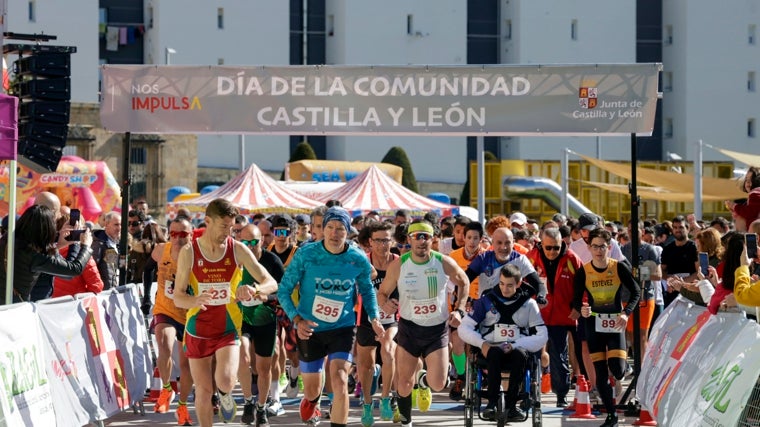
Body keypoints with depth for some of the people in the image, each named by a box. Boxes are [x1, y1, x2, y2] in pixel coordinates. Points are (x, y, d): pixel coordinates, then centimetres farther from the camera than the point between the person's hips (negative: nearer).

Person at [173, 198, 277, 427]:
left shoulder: (238, 250, -5)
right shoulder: (189, 252, -7)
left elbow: (271, 283, -7)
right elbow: (178, 297, -8)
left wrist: (254, 289, -31)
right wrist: (196, 300, -32)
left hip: (228, 329, 0)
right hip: (198, 330, 1)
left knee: (225, 381, -20)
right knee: (203, 390, 5)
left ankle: (225, 395, 16)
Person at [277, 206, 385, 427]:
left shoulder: (359, 260, -7)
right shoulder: (306, 254, -14)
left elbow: (367, 290, 12)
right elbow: (284, 290, -8)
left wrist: (374, 317, -2)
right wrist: (297, 319, -22)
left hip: (343, 328, 0)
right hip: (310, 330, 0)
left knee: (339, 381, -21)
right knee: (312, 390, 13)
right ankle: (311, 401, 52)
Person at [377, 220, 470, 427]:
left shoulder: (444, 262, -11)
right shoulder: (398, 265, -11)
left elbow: (463, 282, 8)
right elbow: (382, 292, 0)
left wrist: (459, 310, -1)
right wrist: (385, 304, -23)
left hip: (438, 330, 0)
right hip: (409, 328, 0)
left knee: (438, 384, -9)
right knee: (405, 382, 4)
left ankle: (424, 381, 29)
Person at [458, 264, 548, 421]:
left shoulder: (528, 304, 6)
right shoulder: (486, 301, 6)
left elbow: (542, 336, 1)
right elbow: (464, 328, 4)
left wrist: (514, 346, -12)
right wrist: (482, 344, -13)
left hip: (517, 351, 0)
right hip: (491, 351, 0)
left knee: (520, 355, -36)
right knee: (495, 353, -36)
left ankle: (511, 404, -31)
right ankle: (492, 402, -32)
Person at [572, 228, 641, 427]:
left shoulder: (619, 267, -8)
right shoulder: (583, 272, -6)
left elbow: (636, 292, 0)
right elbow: (576, 300, -1)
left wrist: (626, 313, -15)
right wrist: (581, 309, -23)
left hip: (615, 324, -1)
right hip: (594, 324, 1)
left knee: (617, 370, -14)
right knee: (600, 372, 0)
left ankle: (624, 367, 25)